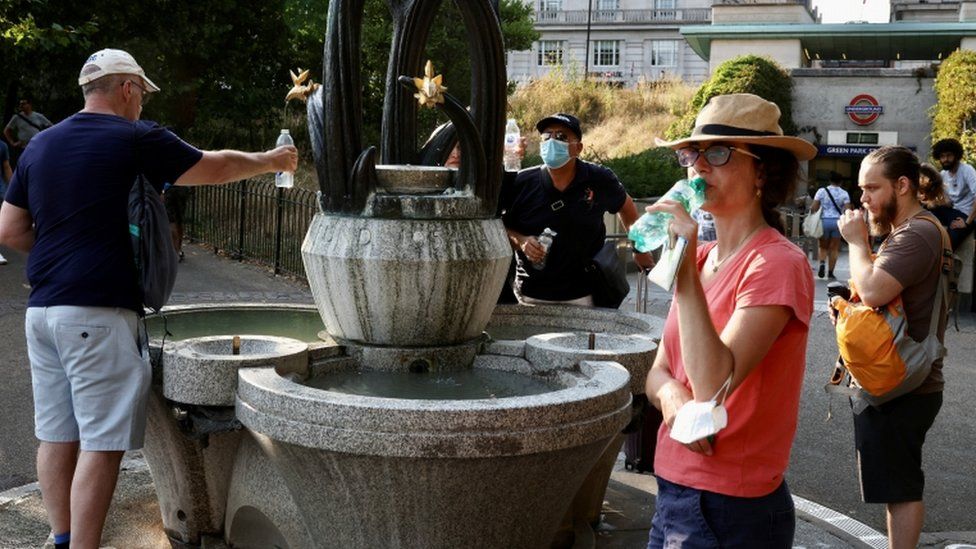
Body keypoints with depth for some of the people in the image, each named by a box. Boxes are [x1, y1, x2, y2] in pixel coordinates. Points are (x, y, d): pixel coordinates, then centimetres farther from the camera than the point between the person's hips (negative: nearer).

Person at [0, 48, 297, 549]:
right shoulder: (136, 139, -6)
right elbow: (216, 167, 5)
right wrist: (271, 160, 21)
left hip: (43, 309, 7)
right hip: (99, 312, -7)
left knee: (56, 434, 13)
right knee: (101, 442, -3)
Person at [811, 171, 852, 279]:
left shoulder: (822, 190, 0)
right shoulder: (844, 193, 2)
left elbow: (814, 207, -5)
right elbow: (847, 210, -5)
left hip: (824, 220, 0)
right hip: (837, 221, 0)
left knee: (822, 246, 13)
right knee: (834, 248, 7)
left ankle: (822, 263, -14)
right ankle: (830, 272, 5)